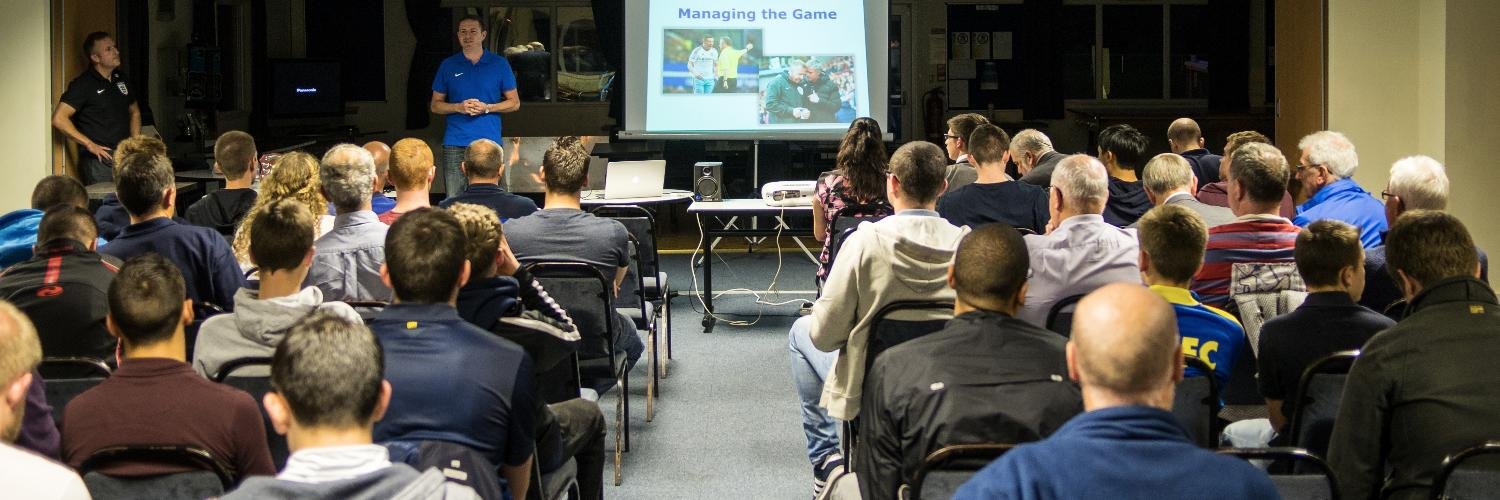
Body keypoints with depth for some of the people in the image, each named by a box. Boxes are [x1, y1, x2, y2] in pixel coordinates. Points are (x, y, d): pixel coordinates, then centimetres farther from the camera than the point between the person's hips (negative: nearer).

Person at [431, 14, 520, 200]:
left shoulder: (499, 64, 7)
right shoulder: (448, 66, 10)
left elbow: (514, 103, 9)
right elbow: (435, 105, 13)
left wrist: (486, 107, -8)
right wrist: (459, 107, -7)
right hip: (455, 144, 1)